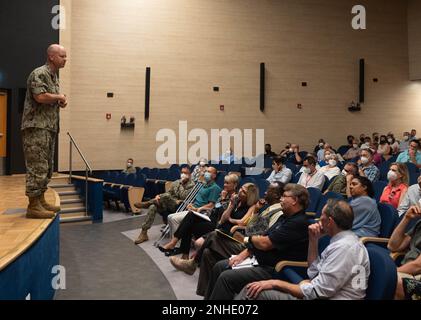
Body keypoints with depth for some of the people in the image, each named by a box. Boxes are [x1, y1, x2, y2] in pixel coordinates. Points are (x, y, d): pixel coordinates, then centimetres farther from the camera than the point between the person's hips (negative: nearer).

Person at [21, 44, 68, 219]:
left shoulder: (54, 76, 20)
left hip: (49, 128, 10)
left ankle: (41, 201, 21)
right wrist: (59, 97, -8)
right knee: (37, 167, -9)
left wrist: (61, 100, 6)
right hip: (36, 127, -10)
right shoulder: (39, 73, -10)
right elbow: (40, 96, -24)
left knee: (47, 168, 12)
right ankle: (33, 206, -5)